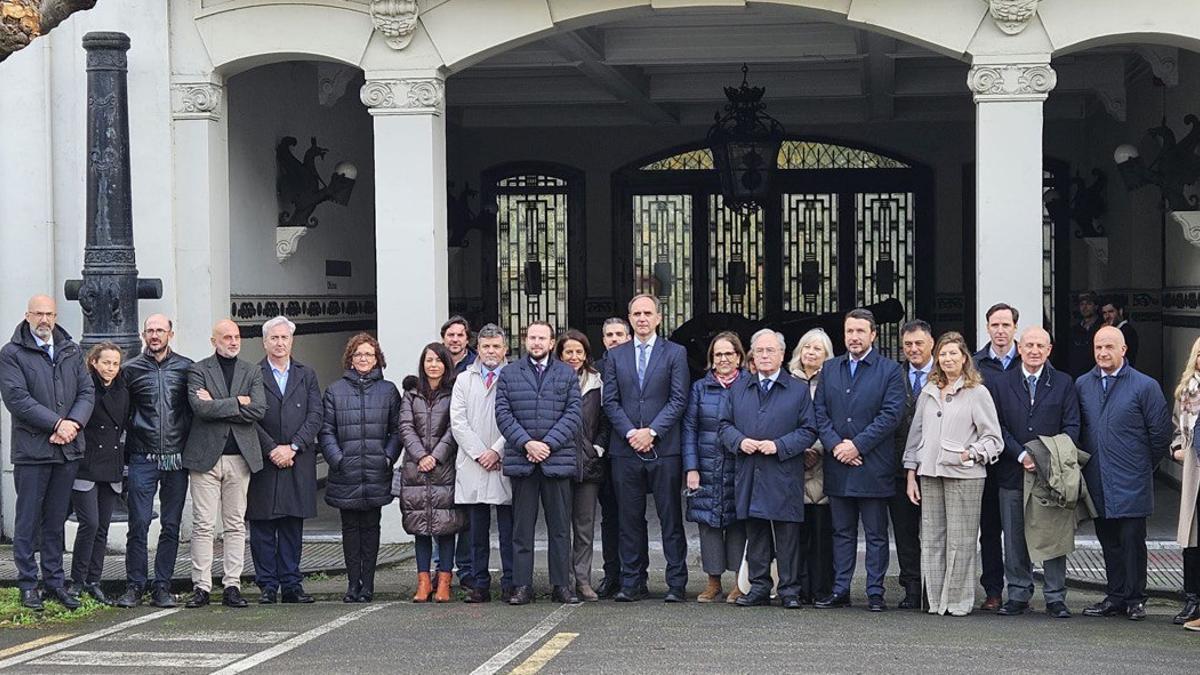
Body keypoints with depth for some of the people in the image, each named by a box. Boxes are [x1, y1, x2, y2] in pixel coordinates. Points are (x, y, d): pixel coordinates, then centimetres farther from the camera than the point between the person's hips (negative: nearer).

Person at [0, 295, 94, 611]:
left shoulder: (72, 351, 13)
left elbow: (87, 391, 8)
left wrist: (73, 423, -11)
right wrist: (57, 423, -16)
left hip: (68, 449, 4)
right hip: (31, 450, -4)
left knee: (56, 521, 11)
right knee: (28, 520, 1)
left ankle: (54, 582, 17)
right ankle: (28, 585, 8)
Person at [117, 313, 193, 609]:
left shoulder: (186, 368, 7)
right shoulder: (132, 369, 5)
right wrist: (126, 451, 2)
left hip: (176, 459, 1)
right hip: (143, 459, -1)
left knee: (171, 526, 4)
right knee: (138, 524, -4)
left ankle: (162, 587, 10)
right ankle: (134, 586, 4)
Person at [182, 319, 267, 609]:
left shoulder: (252, 372, 12)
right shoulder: (198, 371, 4)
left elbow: (259, 410, -4)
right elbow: (200, 407, -13)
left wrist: (217, 405, -7)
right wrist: (238, 402, -9)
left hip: (240, 456, 3)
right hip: (206, 455, -3)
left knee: (236, 525, 4)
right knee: (203, 525, -3)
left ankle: (232, 586, 8)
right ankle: (201, 587, 0)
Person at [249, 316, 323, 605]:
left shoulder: (307, 375, 12)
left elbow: (315, 416, 4)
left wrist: (292, 447, -8)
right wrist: (272, 449, -11)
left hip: (298, 462, 2)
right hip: (262, 461, -2)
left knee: (293, 526, 5)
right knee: (262, 526, 0)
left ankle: (291, 584, 9)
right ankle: (268, 586, 5)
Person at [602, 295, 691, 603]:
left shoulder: (675, 353, 5)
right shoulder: (615, 355, 11)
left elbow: (679, 400, -2)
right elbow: (610, 401, 6)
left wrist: (651, 431, -12)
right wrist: (630, 433, -8)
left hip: (664, 448, -2)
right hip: (625, 449, 2)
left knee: (671, 518, 0)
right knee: (630, 519, 5)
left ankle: (676, 584, 3)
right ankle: (632, 583, 11)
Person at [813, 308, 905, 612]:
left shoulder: (890, 370, 0)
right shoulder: (829, 370, 13)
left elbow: (891, 415, -9)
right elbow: (820, 413, 8)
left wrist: (857, 445, -14)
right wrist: (835, 446, -8)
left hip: (873, 466, -4)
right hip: (837, 465, 4)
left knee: (876, 534, 2)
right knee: (842, 532, 10)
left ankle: (875, 592, 6)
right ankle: (840, 590, 14)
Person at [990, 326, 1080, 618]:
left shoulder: (1063, 384, 5)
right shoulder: (1003, 383, 6)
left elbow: (1071, 427, 1)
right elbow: (999, 427, 1)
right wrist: (1021, 456, -12)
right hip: (1013, 473, 1)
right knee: (1015, 539, 5)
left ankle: (1055, 597, 8)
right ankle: (1018, 595, 15)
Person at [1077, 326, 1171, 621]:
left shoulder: (1145, 386, -5)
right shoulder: (1082, 385, 7)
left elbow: (1161, 432, -1)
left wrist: (1144, 466, 5)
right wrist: (1086, 464, 10)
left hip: (1131, 483, -4)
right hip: (1097, 482, 4)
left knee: (1132, 541, -2)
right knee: (1108, 541, 10)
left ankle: (1135, 599, 7)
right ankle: (1115, 597, 18)